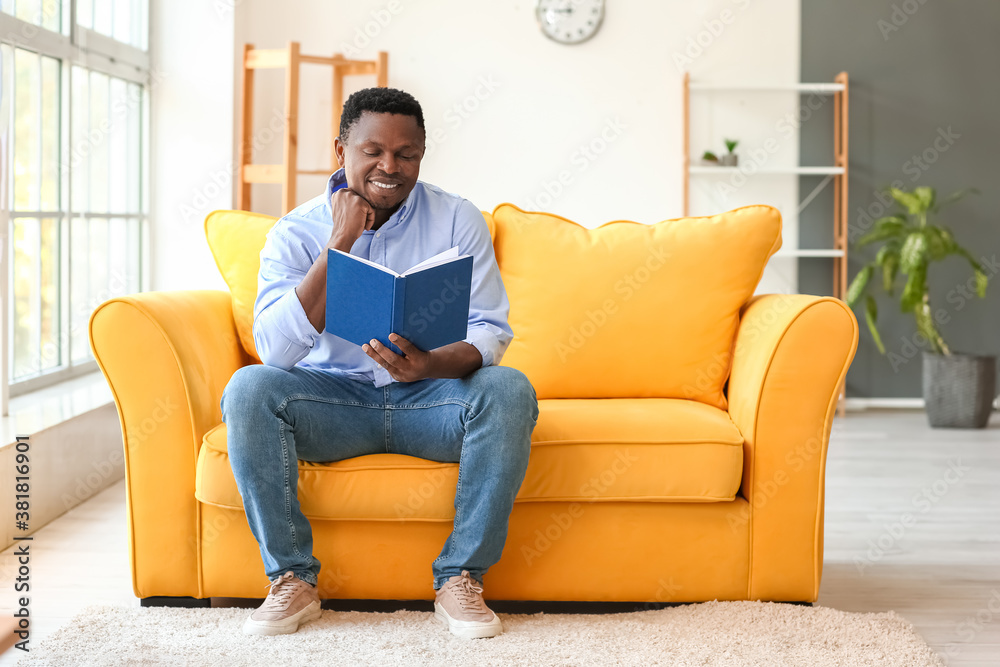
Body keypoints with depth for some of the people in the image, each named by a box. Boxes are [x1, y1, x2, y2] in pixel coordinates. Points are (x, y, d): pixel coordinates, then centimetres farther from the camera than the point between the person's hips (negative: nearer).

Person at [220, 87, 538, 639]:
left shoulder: (458, 220, -1)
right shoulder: (295, 233, -3)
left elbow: (491, 330, -7)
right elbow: (275, 349, -17)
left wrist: (432, 365, -30)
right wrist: (340, 244, -20)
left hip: (428, 396, 0)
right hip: (334, 398, 0)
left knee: (510, 392, -29)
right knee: (248, 389, -28)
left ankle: (459, 578, -17)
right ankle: (292, 578, -15)